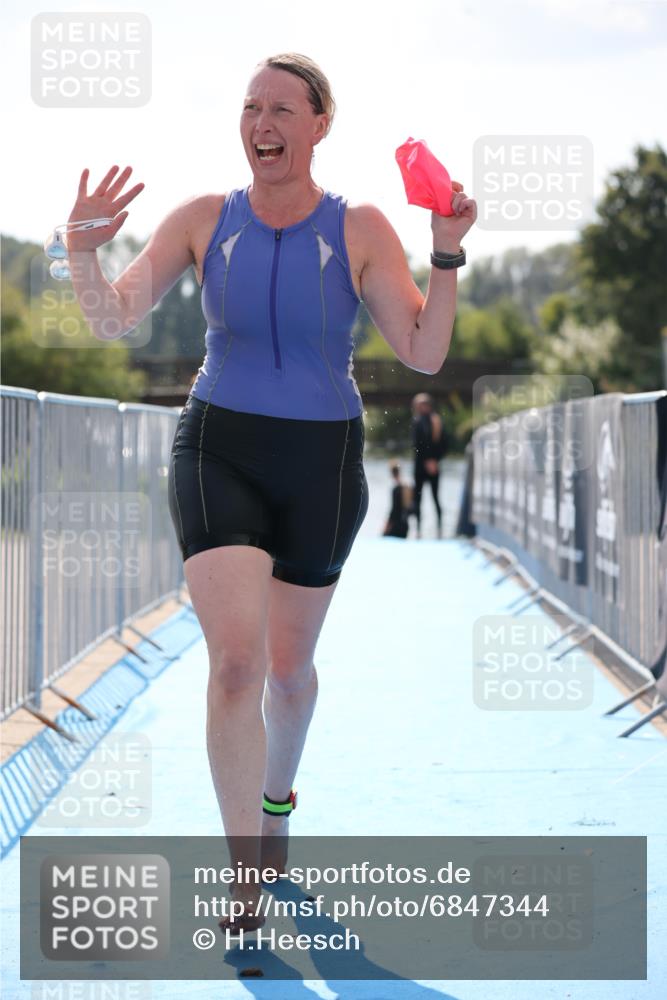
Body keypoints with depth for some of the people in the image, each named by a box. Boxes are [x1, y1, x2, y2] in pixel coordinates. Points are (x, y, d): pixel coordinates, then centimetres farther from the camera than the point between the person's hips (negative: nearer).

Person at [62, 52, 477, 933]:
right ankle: (246, 877, -9)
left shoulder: (361, 231, -8)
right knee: (235, 660, -18)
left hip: (322, 465, 1)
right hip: (218, 454, 0)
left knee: (287, 665, 15)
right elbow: (113, 320, -9)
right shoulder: (203, 219, -5)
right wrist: (83, 248, -29)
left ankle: (277, 798, 48)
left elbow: (424, 354, -10)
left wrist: (448, 255, -22)